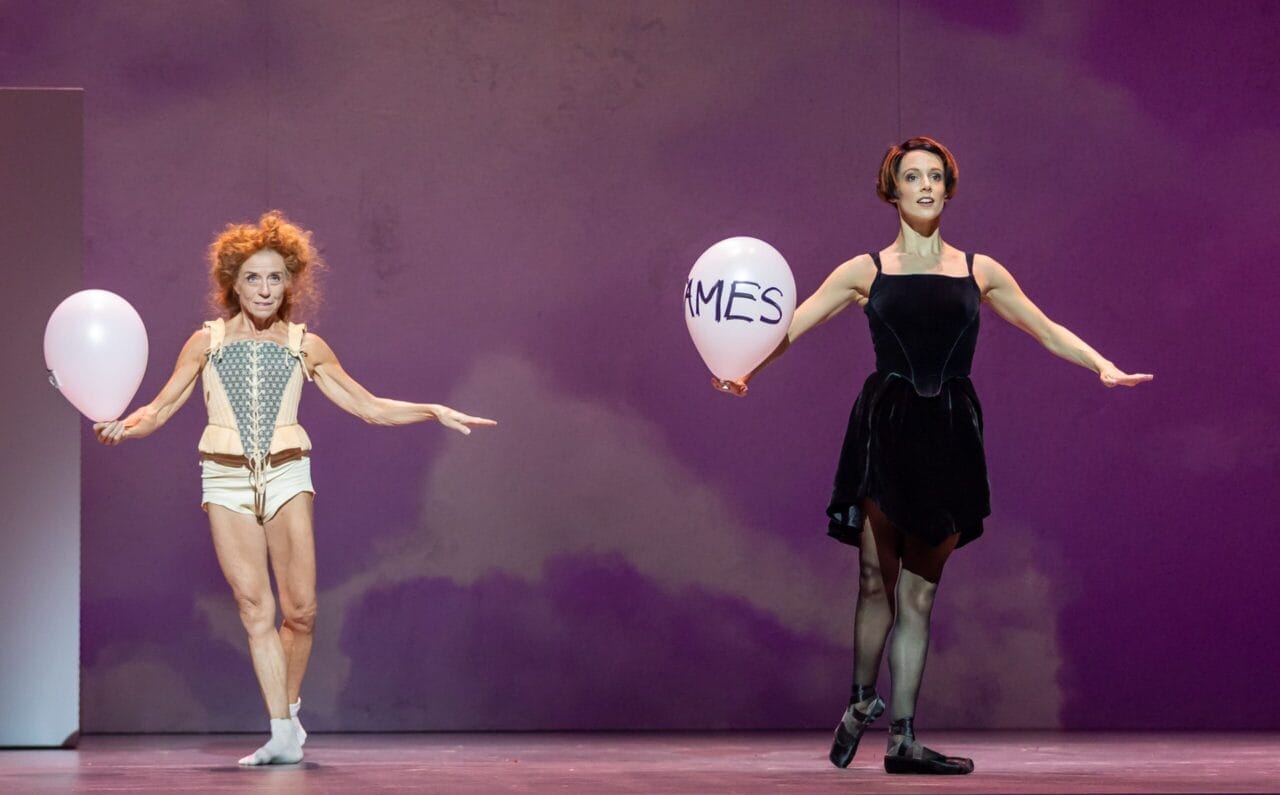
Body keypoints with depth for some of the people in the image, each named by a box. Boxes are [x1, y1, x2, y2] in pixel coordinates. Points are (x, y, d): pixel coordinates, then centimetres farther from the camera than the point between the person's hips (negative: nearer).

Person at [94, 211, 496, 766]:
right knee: (256, 609, -7)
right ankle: (282, 735, -7)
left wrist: (434, 413, 2)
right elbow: (159, 410, 6)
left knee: (301, 609, -8)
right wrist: (120, 427, -14)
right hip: (226, 479, -1)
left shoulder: (305, 345, 9)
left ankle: (289, 707, 16)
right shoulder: (207, 341, 7)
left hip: (286, 475, 1)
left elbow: (370, 407, 12)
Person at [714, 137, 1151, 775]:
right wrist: (743, 371, -14)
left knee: (919, 591, 3)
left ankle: (903, 739, 6)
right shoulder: (866, 271, 7)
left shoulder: (979, 270, 12)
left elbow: (1047, 330, 19)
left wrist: (1103, 367, 5)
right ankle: (863, 699, 19)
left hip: (949, 435, 2)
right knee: (876, 578, -7)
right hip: (885, 429, -2)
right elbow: (789, 326, 3)